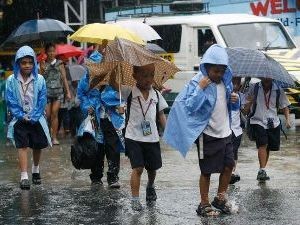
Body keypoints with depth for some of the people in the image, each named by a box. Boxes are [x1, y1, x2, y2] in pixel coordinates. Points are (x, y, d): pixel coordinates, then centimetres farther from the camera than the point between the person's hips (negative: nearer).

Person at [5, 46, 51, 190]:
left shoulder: (39, 79, -7)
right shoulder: (12, 80, -8)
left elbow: (42, 101, -5)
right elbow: (11, 102, -5)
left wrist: (33, 117, -12)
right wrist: (22, 116, -12)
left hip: (37, 119, 2)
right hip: (20, 119, -1)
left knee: (38, 145, 11)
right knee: (22, 146, -10)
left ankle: (36, 170, 36)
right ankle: (24, 177, -14)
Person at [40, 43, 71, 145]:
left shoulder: (59, 63, 8)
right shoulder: (44, 64, 7)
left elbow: (64, 78, 9)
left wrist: (68, 92, 5)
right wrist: (42, 69, -15)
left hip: (58, 91, 0)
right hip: (47, 91, 0)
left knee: (54, 113, -9)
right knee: (47, 114, -3)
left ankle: (54, 137, -6)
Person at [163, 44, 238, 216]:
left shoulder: (225, 81, 4)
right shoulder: (197, 83, -15)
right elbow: (190, 107, -23)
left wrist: (234, 100, -4)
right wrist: (200, 88, -29)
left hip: (225, 132, 6)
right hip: (209, 135, -6)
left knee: (229, 165, 11)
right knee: (207, 171, 2)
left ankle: (220, 198, 29)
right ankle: (204, 205, 15)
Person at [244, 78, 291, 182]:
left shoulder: (278, 90, 4)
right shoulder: (254, 88, -1)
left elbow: (284, 106, 10)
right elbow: (246, 109, 3)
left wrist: (287, 119, -5)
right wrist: (250, 102, -20)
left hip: (273, 123, 3)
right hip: (258, 121, -3)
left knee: (268, 148, 7)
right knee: (263, 145, -20)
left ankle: (262, 172, 20)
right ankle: (262, 170, -25)